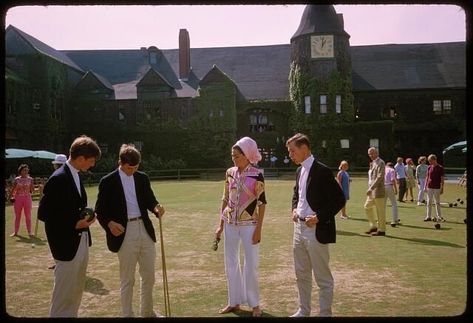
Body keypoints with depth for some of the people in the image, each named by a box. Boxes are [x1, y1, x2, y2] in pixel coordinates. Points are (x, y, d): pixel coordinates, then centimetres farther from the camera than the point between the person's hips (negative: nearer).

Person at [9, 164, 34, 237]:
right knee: (17, 216, 9)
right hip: (18, 198, 1)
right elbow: (13, 189, 3)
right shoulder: (17, 179, 1)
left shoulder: (30, 179, 2)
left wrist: (32, 185, -15)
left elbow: (32, 190, 0)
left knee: (28, 216, 2)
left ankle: (29, 232, 9)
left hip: (27, 198, 0)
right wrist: (11, 197, -6)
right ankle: (15, 232, 19)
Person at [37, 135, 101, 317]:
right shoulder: (58, 179, -19)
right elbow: (43, 213, -18)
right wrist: (74, 224, -19)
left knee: (77, 291, 19)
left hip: (81, 241, 9)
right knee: (64, 295, 3)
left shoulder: (75, 175, 8)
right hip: (67, 245, -9)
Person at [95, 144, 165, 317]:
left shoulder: (142, 178, 6)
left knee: (149, 276, 16)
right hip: (124, 233, -5)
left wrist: (156, 207, -12)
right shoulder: (108, 181, -7)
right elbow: (100, 210, -5)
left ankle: (147, 311, 35)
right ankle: (127, 314, 24)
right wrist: (109, 223, -24)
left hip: (145, 230, 5)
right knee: (127, 279, 8)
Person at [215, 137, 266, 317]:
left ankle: (254, 304, 19)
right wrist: (221, 225, 8)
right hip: (230, 224, 5)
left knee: (251, 265, 1)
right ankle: (234, 302, 27)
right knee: (231, 264, 12)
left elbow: (262, 203, -9)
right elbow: (225, 199, 10)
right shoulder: (230, 173, 4)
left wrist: (258, 229, -13)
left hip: (249, 224, -5)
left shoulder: (256, 175, -11)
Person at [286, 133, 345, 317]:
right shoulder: (299, 171, 10)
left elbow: (339, 200, -16)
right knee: (301, 275, 18)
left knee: (323, 278, 4)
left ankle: (325, 314, 17)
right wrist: (294, 209, 7)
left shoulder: (322, 171, -15)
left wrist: (319, 217, -19)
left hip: (316, 230, -8)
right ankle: (303, 311, 33)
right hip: (299, 227, 8)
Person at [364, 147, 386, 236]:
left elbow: (380, 177, -21)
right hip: (372, 191, 9)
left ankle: (381, 230, 8)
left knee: (380, 211, -1)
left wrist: (371, 188, -24)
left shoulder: (380, 163, -12)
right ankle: (374, 226, 21)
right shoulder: (373, 163, 16)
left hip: (378, 191, -9)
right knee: (367, 207, 13)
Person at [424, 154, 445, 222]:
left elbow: (442, 179, -7)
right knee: (429, 202, 6)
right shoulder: (429, 167, 7)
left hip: (437, 188, -4)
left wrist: (442, 188, -10)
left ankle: (438, 217, 14)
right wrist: (425, 186, 8)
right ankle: (428, 216, 12)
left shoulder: (440, 168, -7)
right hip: (429, 187, 4)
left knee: (437, 202, 5)